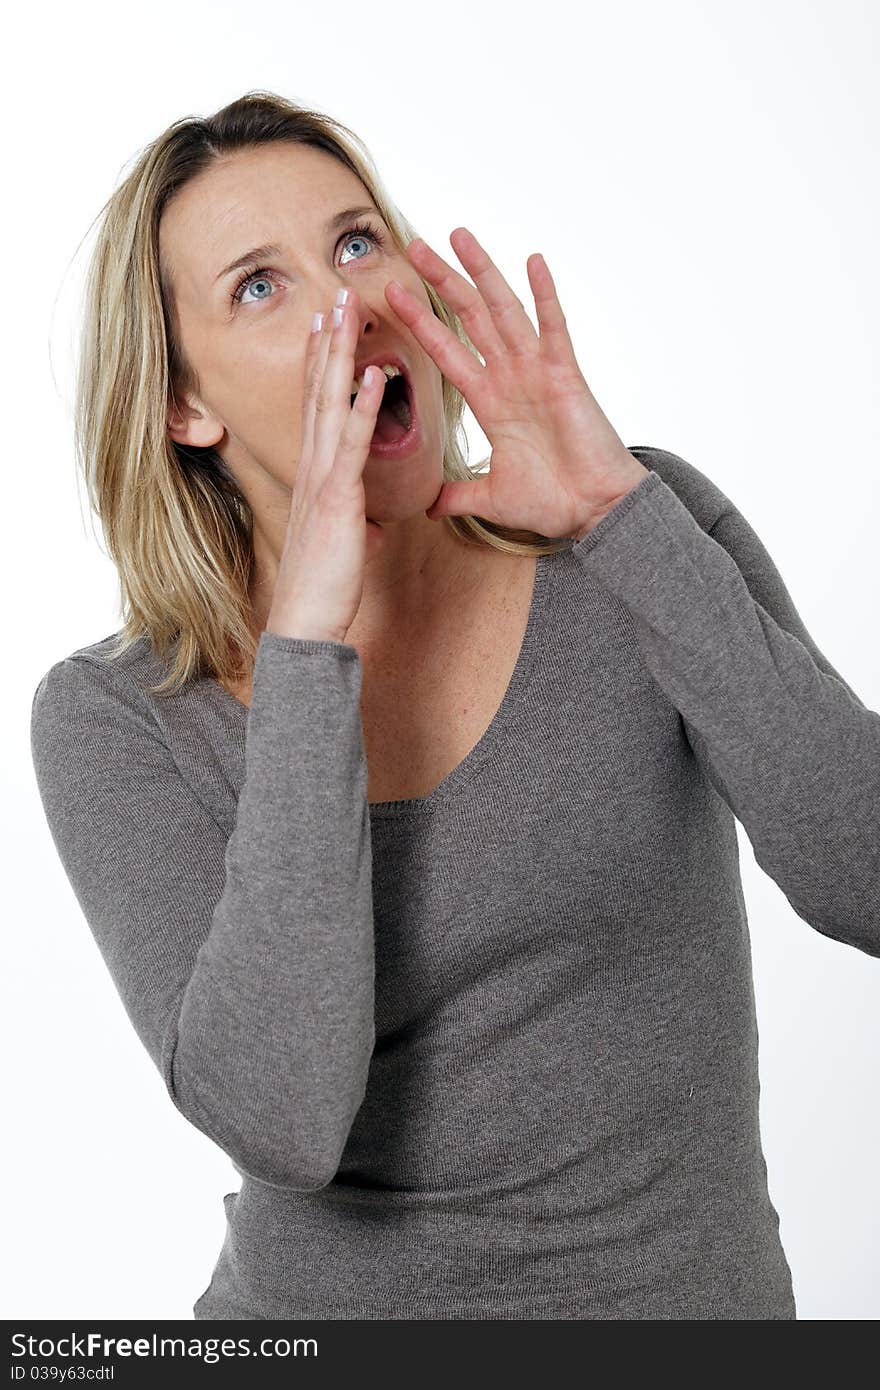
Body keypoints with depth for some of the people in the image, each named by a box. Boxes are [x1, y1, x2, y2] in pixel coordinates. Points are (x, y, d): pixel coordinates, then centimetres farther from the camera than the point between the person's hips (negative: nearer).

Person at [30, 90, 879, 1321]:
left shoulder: (641, 531, -8)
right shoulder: (114, 722, -11)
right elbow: (281, 1124, -23)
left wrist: (620, 511, -23)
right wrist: (310, 644, -25)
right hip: (322, 1298, 0)